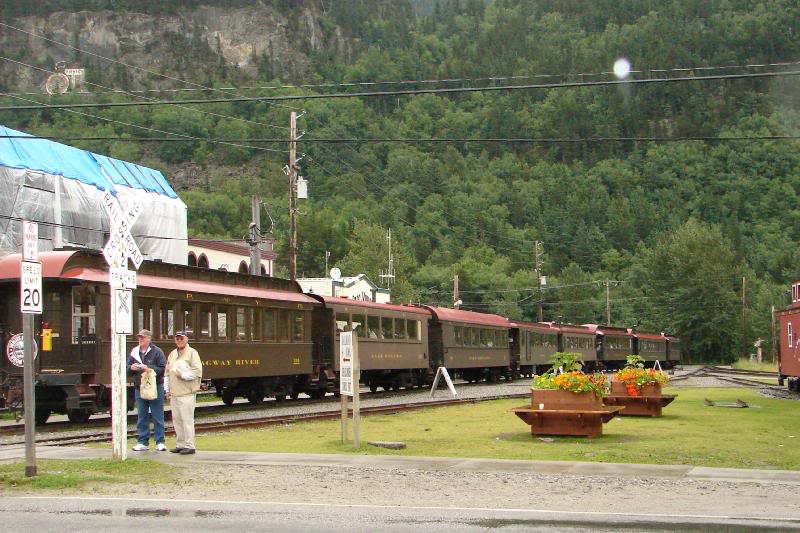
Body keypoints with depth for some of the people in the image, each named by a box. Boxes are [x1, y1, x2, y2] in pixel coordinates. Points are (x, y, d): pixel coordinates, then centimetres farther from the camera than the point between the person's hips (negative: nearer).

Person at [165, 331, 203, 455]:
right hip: (174, 393, 7)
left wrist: (183, 375, -14)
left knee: (187, 419, -8)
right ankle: (181, 444, 18)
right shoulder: (172, 354, 19)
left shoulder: (192, 353, -3)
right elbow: (167, 373, 23)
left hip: (186, 393, -7)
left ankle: (189, 446, -5)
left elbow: (198, 371, -12)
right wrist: (168, 389, 16)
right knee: (176, 419, 10)